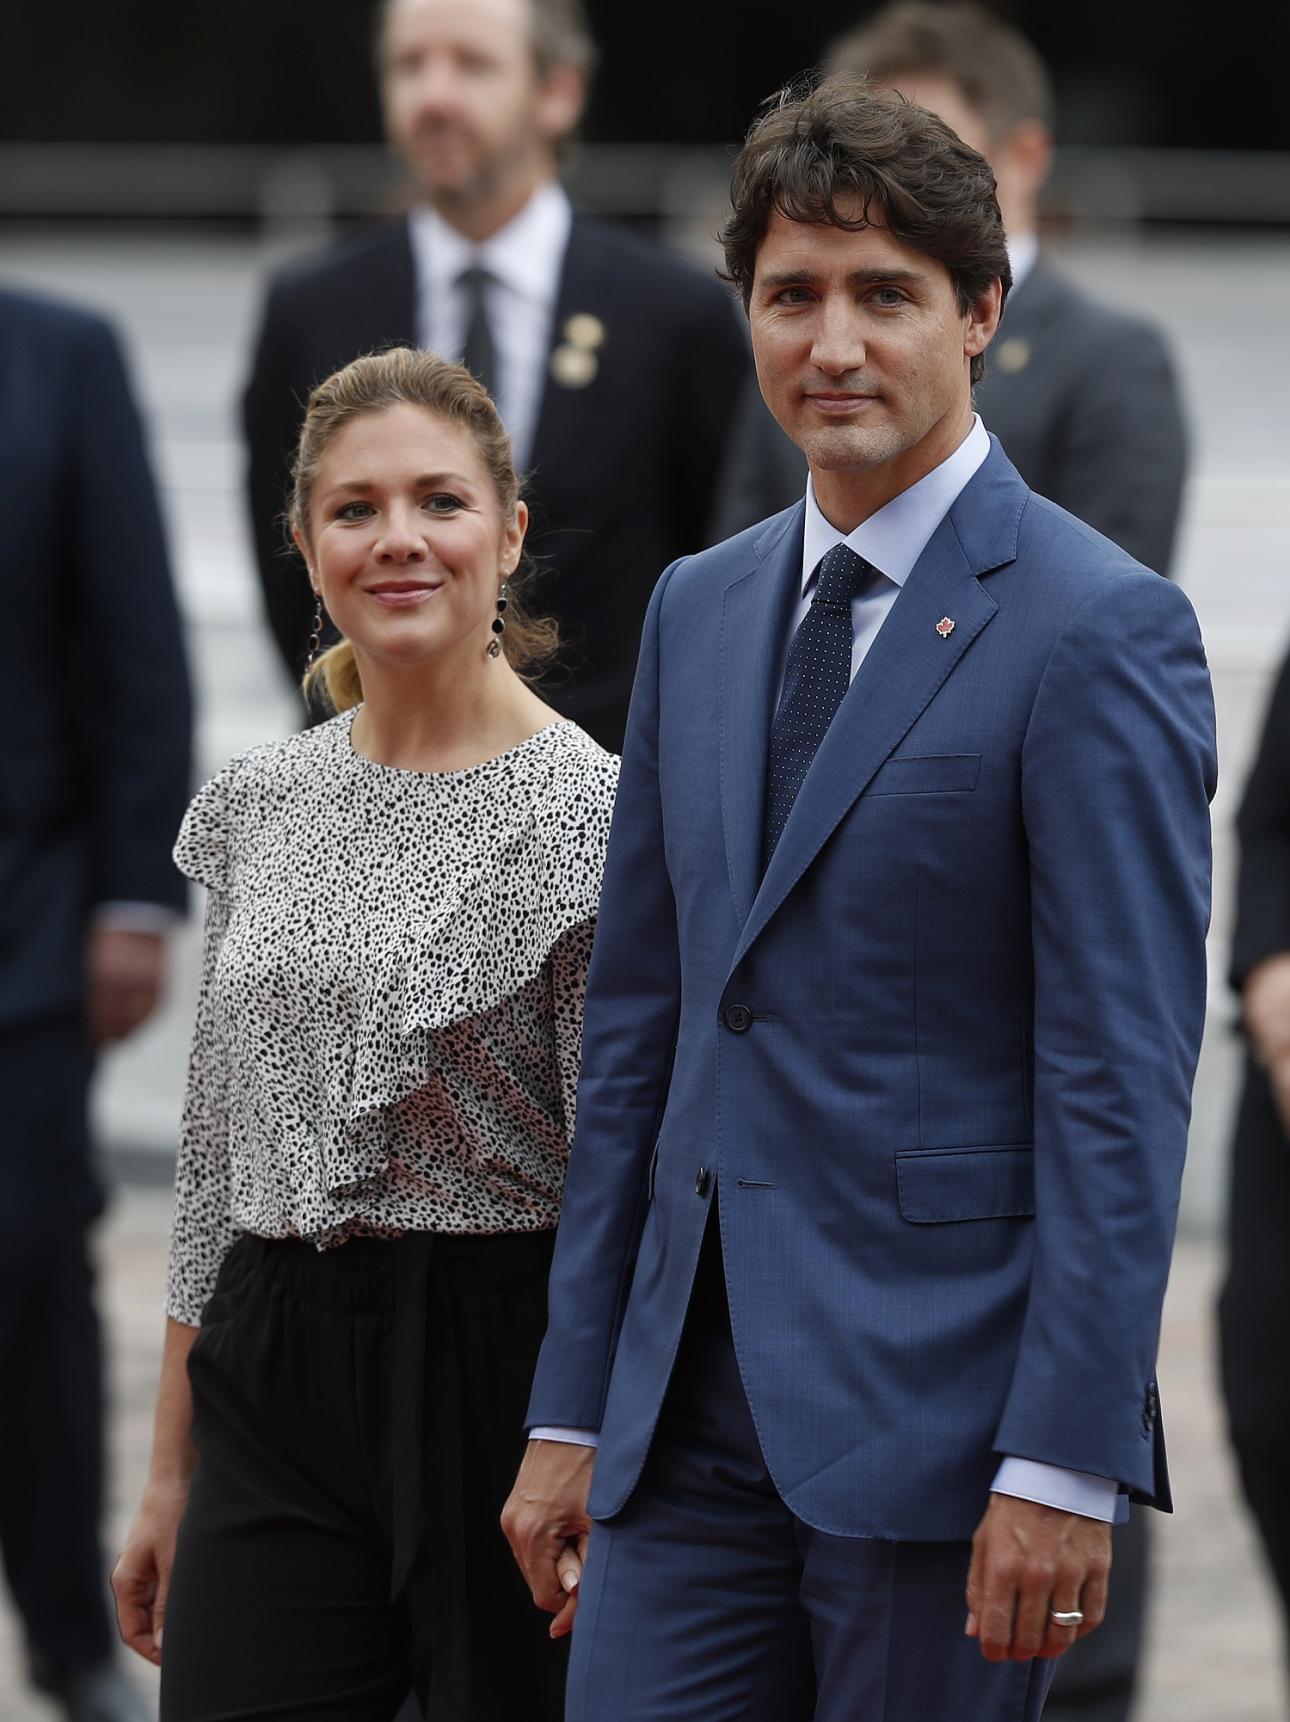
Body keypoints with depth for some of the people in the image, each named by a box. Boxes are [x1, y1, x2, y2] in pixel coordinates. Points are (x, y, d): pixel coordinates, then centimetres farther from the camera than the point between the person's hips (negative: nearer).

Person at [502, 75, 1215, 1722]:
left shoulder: (1097, 626, -8)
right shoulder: (698, 609, 14)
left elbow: (1125, 1071, -12)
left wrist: (1064, 1460, -17)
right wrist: (571, 1409, 13)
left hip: (937, 1397, -6)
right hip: (696, 1403, 6)